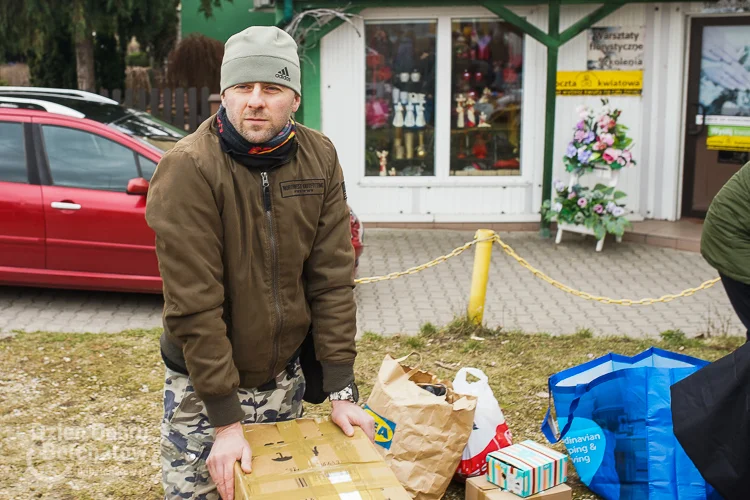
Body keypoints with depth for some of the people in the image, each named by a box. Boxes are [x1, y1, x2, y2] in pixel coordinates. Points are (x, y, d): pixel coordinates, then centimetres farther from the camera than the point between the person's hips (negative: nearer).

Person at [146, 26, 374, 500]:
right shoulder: (188, 168, -20)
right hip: (204, 386, -4)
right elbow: (194, 304, -21)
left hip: (284, 377, 4)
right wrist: (226, 420, -20)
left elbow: (332, 278, -6)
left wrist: (342, 391, -8)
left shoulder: (320, 158, -6)